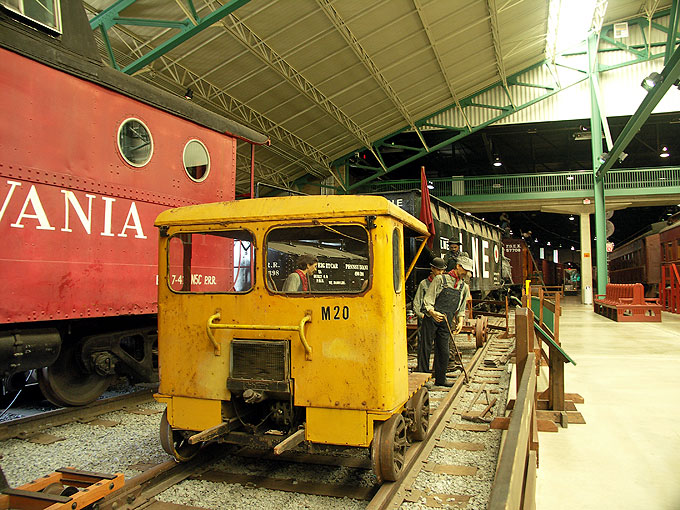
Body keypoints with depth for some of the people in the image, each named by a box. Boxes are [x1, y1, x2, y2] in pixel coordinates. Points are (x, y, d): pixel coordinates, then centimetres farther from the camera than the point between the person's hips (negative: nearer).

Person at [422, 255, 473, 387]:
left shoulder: (464, 287, 17)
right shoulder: (441, 279, 1)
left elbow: (461, 308, 24)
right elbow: (428, 300, -4)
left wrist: (460, 321, 8)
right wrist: (432, 312, -21)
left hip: (446, 322, 5)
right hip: (432, 319, -4)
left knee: (443, 351, 6)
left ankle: (441, 379, 18)